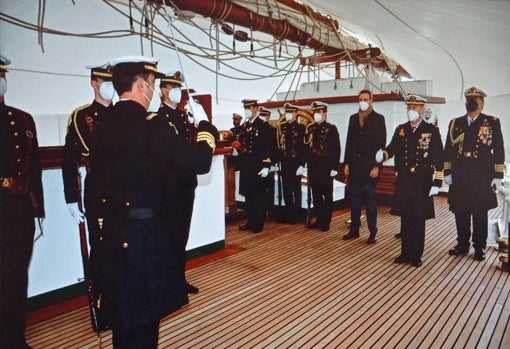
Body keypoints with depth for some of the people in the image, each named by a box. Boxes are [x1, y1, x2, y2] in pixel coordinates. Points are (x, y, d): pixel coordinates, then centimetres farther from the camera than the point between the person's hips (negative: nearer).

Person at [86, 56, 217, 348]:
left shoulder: (104, 125, 6)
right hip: (145, 232, -8)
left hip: (112, 232, 8)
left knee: (123, 313, 23)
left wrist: (101, 218, 18)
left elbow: (97, 177, 10)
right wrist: (205, 125, -1)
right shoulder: (151, 124, -17)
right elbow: (200, 161, -19)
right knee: (142, 316, 8)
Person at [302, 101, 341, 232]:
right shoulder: (310, 128, 10)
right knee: (316, 195, 10)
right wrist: (302, 164, 5)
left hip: (326, 168, -5)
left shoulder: (331, 128, -3)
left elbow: (336, 149, -7)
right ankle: (319, 219, 22)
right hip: (313, 167, 5)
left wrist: (334, 167, -13)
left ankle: (326, 221, 13)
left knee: (327, 196, 5)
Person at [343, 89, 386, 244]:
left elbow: (382, 144, -5)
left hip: (369, 166, -4)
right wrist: (347, 163, 6)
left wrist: (377, 166, -12)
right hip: (354, 165, 4)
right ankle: (354, 229, 18)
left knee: (370, 199, 2)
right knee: (355, 198, 9)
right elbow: (349, 141, 12)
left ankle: (372, 232, 11)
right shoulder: (353, 118, 12)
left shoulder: (378, 119, -1)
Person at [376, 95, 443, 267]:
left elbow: (439, 158, -4)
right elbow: (392, 148, 4)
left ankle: (416, 255, 19)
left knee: (418, 220, 6)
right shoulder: (400, 130, 9)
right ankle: (405, 252, 23)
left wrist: (437, 183, -9)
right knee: (405, 218, 10)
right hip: (403, 182, 3)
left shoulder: (432, 130, -2)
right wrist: (383, 154, -20)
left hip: (422, 183, -3)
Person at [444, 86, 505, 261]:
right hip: (459, 176, 2)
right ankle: (462, 244, 22)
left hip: (482, 177, -2)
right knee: (460, 212, 8)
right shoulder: (455, 123, 9)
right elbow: (448, 149, 9)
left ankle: (479, 247, 19)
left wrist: (498, 175, -6)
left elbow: (499, 150, -1)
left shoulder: (492, 122, 2)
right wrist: (447, 172, 3)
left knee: (480, 213, 6)